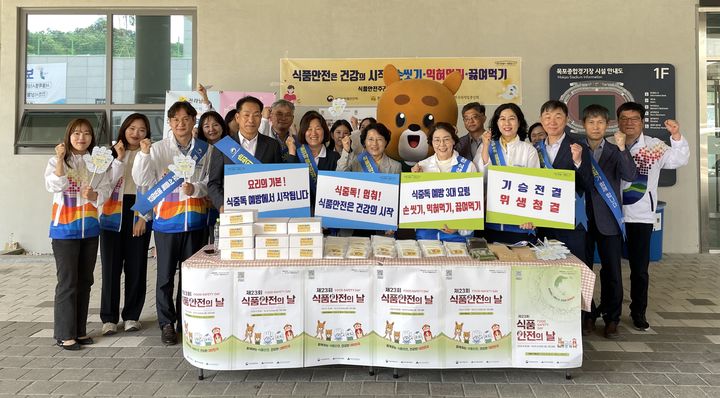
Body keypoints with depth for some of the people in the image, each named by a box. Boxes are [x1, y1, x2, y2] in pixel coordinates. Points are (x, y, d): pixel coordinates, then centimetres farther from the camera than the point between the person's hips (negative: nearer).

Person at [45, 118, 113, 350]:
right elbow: (54, 186, -16)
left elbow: (106, 190, -1)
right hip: (65, 229, -4)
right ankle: (65, 334, 7)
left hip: (90, 229, 4)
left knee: (85, 281, 10)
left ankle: (80, 330, 21)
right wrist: (60, 159, -22)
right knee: (67, 282, -3)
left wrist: (94, 195, -21)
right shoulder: (56, 161, -1)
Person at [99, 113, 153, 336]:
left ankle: (132, 315, 14)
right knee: (111, 267, 0)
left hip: (139, 214, 0)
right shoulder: (112, 152, 9)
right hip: (113, 215, 1)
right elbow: (108, 183, -4)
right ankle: (109, 317, 9)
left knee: (136, 267, 3)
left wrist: (144, 217, -7)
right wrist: (120, 158, -10)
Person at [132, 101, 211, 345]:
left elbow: (210, 182, 5)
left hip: (195, 219, 2)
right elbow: (143, 181, -5)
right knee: (166, 274, 4)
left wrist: (195, 189, -14)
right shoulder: (158, 148, 0)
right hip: (166, 219, -1)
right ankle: (167, 323, 17)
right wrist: (144, 154, -18)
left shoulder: (204, 150, 5)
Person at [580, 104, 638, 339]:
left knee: (612, 271, 3)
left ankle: (611, 319, 15)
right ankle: (586, 315, 21)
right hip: (581, 217, 0)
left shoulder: (614, 152, 6)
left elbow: (631, 176, -10)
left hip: (608, 219, 0)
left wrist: (622, 148, -19)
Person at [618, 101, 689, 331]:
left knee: (640, 267, 7)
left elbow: (679, 160, -7)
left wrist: (676, 136, -22)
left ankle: (638, 312, 21)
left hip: (641, 216, 0)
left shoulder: (654, 146, 1)